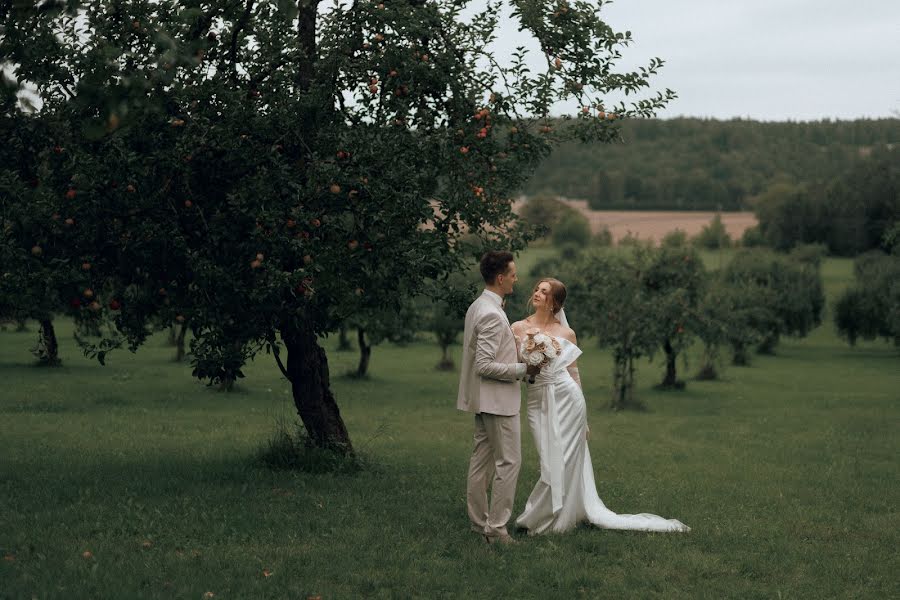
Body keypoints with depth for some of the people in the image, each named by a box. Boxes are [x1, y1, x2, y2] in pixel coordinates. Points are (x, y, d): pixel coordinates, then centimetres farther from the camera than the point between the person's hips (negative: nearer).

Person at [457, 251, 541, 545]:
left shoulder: (477, 307, 11)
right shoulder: (492, 315, -21)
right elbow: (484, 365, -24)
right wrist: (523, 369, -17)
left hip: (484, 399, 10)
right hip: (498, 399, -10)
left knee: (482, 460, 13)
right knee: (508, 462, -5)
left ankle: (479, 522, 19)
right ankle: (496, 529, -5)